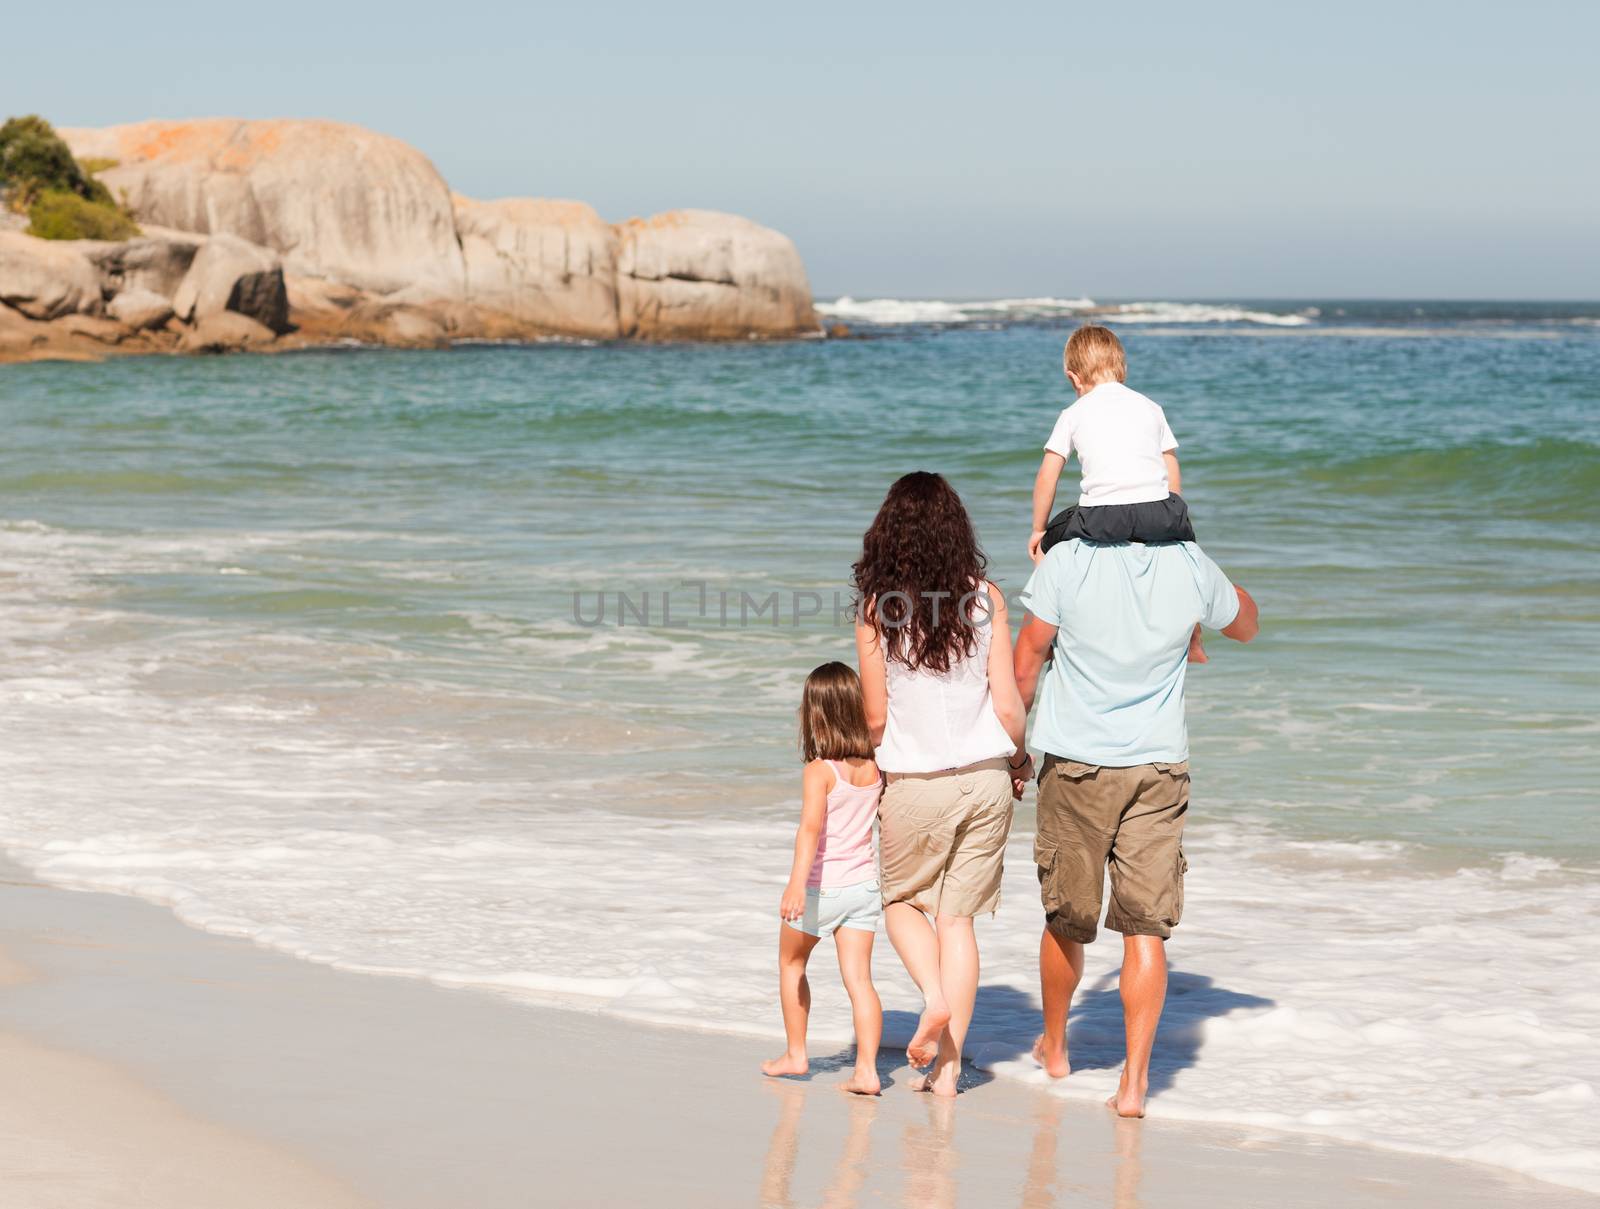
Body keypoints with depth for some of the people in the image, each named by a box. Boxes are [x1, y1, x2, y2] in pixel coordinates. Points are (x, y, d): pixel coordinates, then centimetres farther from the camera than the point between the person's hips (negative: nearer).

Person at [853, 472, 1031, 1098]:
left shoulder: (877, 610, -9)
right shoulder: (985, 599, -5)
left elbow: (876, 718, -6)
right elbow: (1007, 706, -4)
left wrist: (866, 767, 14)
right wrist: (1020, 761, 15)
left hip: (914, 783, -2)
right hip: (985, 778, 2)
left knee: (902, 901, 21)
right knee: (957, 916, 9)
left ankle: (935, 999, -3)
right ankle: (948, 1065, 8)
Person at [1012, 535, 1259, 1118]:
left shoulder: (1067, 562, -13)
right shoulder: (1190, 567, -5)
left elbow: (1026, 663, -6)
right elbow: (1246, 625, 16)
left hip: (1077, 763, -1)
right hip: (1160, 765, 1)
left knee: (1066, 920, 16)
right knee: (1146, 928, 1)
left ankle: (1054, 1046, 36)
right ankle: (1134, 1080, -8)